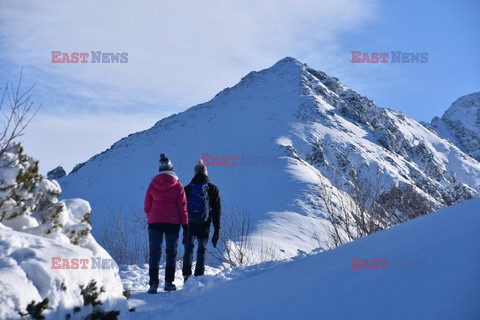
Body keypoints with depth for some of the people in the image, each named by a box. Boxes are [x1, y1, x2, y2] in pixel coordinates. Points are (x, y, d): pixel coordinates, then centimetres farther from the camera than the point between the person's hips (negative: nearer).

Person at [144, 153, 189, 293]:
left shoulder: (153, 184, 4)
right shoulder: (177, 186, 0)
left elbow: (147, 206, 10)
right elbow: (182, 206, -1)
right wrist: (185, 224, 4)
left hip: (154, 222, 1)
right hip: (173, 222, -1)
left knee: (154, 252, 2)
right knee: (171, 251, 10)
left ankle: (153, 283, -6)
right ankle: (169, 282, 8)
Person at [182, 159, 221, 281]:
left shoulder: (186, 189, 4)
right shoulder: (212, 189, 2)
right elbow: (217, 210, 1)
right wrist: (217, 230, 5)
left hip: (189, 225, 1)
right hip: (204, 225, -1)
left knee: (189, 248, 12)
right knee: (202, 250, 10)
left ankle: (186, 273, -4)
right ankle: (199, 276, 7)